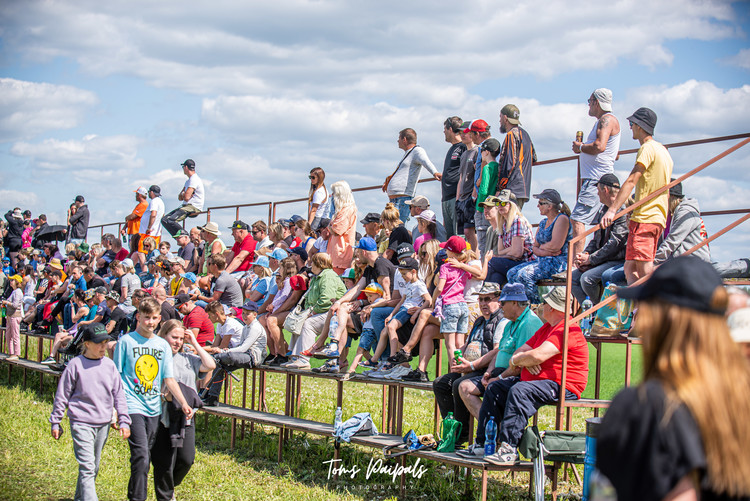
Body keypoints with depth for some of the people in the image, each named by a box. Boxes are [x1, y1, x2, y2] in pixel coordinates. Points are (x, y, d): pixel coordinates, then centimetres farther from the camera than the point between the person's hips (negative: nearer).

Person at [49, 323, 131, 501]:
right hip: (81, 423, -5)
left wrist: (124, 421, 7)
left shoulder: (109, 365, 6)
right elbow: (62, 395, 1)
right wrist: (55, 423, 4)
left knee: (94, 468, 13)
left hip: (103, 424, 5)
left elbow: (119, 395, 11)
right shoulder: (76, 365, -5)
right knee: (87, 467, -13)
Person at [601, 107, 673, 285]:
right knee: (630, 269, 5)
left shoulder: (648, 148, -6)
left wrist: (613, 210, -25)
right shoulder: (663, 150, 23)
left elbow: (631, 181, -18)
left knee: (644, 272, -14)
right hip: (659, 218, 10)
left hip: (644, 218, -10)